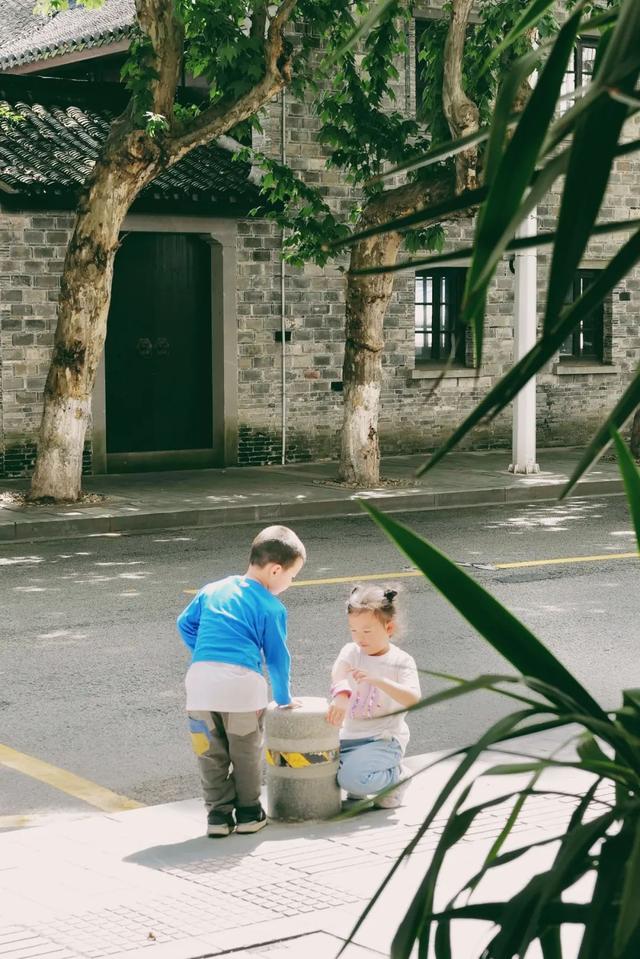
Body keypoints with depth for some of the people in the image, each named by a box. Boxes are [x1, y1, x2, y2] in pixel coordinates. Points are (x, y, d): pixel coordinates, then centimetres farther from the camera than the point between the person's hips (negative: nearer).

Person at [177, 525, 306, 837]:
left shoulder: (213, 590, 21)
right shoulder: (272, 607, 6)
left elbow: (185, 623, 25)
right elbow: (277, 656, 9)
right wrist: (283, 697, 23)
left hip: (200, 675, 4)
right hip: (242, 680, -4)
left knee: (211, 752, 13)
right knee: (246, 751, 13)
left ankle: (218, 813, 14)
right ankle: (248, 813, 22)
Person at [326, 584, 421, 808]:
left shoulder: (401, 661, -6)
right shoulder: (351, 651, 3)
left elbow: (413, 700, -23)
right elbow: (338, 675, -20)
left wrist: (378, 680, -38)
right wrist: (341, 696, -45)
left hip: (385, 738, -5)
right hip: (350, 735, 5)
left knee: (352, 779, -29)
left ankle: (396, 776, 3)